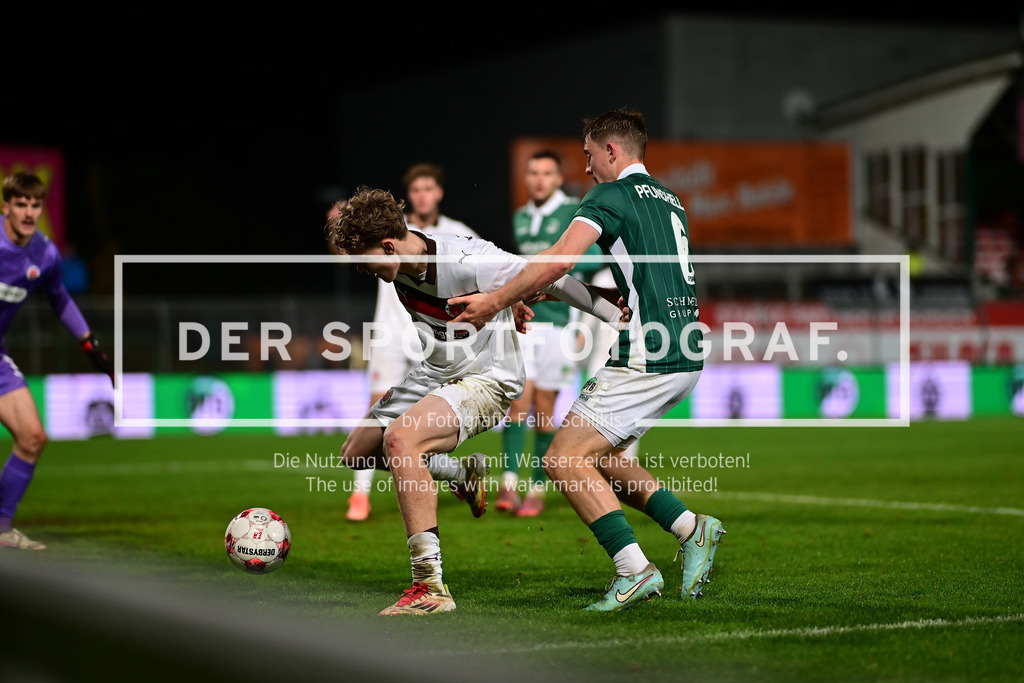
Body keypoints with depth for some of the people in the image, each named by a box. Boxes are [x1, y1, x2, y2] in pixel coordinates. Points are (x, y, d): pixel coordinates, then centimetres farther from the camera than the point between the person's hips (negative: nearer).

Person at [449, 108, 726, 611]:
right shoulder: (669, 201, 21)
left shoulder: (613, 196, -6)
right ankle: (691, 528, 13)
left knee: (565, 460, -8)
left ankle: (634, 569, -12)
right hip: (685, 358, 9)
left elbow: (560, 259, -20)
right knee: (596, 456, 19)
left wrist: (496, 301, -15)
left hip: (647, 359, -9)